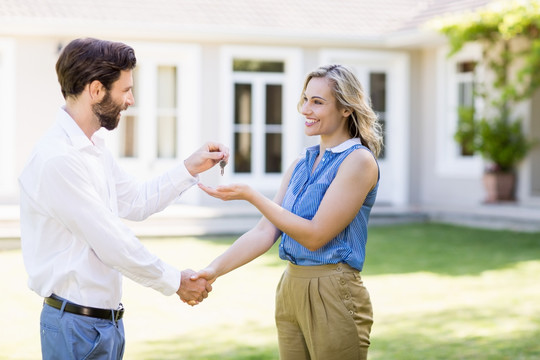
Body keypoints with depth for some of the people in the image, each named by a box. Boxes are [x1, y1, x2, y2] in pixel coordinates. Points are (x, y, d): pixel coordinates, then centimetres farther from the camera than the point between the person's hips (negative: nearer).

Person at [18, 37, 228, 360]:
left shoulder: (94, 148, 10)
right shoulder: (58, 160, -21)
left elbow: (137, 202, 22)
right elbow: (112, 243, -19)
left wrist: (191, 168, 15)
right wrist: (175, 281, -8)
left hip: (107, 319, 9)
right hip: (79, 324, -9)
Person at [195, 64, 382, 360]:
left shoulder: (359, 161, -11)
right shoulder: (302, 165, 12)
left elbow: (315, 235, -16)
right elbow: (265, 231, 6)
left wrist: (251, 196, -17)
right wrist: (214, 270, -7)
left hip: (332, 297, -7)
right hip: (290, 289, 7)